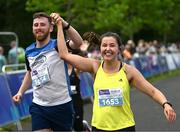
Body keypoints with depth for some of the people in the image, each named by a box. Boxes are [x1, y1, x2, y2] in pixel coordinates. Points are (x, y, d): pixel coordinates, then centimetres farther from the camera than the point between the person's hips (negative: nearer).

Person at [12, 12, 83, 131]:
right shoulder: (29, 51, 6)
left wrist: (64, 23, -41)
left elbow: (78, 43, -29)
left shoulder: (57, 45, -9)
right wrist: (21, 92, 14)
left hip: (61, 105, -3)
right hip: (38, 106, 4)